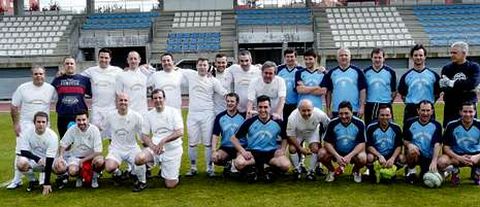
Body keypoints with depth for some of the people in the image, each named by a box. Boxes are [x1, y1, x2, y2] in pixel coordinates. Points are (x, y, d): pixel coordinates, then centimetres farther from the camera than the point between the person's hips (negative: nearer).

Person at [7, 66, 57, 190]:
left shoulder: (50, 89, 0)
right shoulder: (23, 88, -2)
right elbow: (14, 107, 1)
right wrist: (15, 124, -3)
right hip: (25, 125, -1)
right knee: (20, 152, -2)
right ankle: (16, 180, 8)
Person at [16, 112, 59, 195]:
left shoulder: (52, 136, -23)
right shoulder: (27, 132, -15)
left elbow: (49, 160, -26)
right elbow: (24, 152, -12)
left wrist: (47, 183, -28)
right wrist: (37, 159, -31)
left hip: (47, 160, -2)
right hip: (33, 160, 2)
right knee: (21, 162, -32)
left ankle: (45, 181, 0)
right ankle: (32, 180, 0)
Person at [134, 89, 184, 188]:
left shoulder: (173, 111, -4)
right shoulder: (149, 115, 6)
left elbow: (180, 132, -14)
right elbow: (144, 135, 6)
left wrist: (163, 141, -25)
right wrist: (152, 146, -15)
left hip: (172, 150, -2)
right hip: (155, 148, 3)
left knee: (170, 185, -6)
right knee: (138, 159, -29)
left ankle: (173, 171, 28)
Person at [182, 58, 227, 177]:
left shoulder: (213, 81, 3)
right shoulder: (191, 75, 7)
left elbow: (225, 94, 2)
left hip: (208, 114, -2)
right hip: (192, 114, 2)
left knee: (208, 143, -1)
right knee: (192, 143, 6)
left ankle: (210, 168, 7)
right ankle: (193, 168, 18)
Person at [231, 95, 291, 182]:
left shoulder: (277, 122, 1)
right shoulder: (250, 122, -2)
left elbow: (285, 138, 17)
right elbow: (234, 138, 3)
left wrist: (282, 149, -3)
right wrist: (243, 151, -12)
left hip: (272, 152, 1)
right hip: (252, 152, -1)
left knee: (286, 165, -29)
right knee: (239, 163, -32)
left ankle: (270, 170, 3)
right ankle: (252, 169, 2)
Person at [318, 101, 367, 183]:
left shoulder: (359, 123, -13)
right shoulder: (333, 123, -11)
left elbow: (361, 144, -13)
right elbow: (327, 142, -11)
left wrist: (349, 156, -28)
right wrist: (337, 156, -26)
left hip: (353, 153, -1)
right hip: (336, 152, 1)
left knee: (362, 158, -33)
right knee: (322, 153, -27)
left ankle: (356, 171, 6)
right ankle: (331, 171, 6)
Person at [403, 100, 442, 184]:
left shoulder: (436, 125, -3)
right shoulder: (410, 123, -1)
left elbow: (437, 144, -13)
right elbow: (405, 140, 3)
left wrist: (434, 161, -27)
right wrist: (409, 145, -23)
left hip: (429, 157, 1)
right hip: (414, 154, -1)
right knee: (413, 150, -36)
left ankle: (425, 171, 21)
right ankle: (411, 170, -6)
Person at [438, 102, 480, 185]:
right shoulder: (452, 125, -10)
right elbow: (446, 147, -7)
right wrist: (459, 158, -22)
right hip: (456, 155, -1)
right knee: (441, 162, -32)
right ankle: (454, 171, 4)